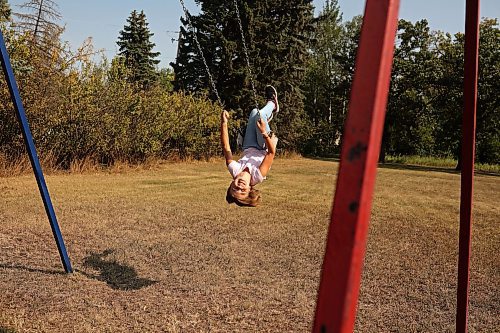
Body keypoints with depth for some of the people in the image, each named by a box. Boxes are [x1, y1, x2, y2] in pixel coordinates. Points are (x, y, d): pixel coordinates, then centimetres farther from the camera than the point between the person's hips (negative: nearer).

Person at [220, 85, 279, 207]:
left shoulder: (235, 171, -39)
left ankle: (272, 106, 40)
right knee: (259, 114, -13)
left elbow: (226, 148, -37)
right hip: (263, 150, -3)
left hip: (249, 150, 3)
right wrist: (264, 133, -54)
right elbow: (271, 152, -45)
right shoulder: (257, 177, -45)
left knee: (255, 112, 2)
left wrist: (224, 123, -43)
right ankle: (272, 103, 24)